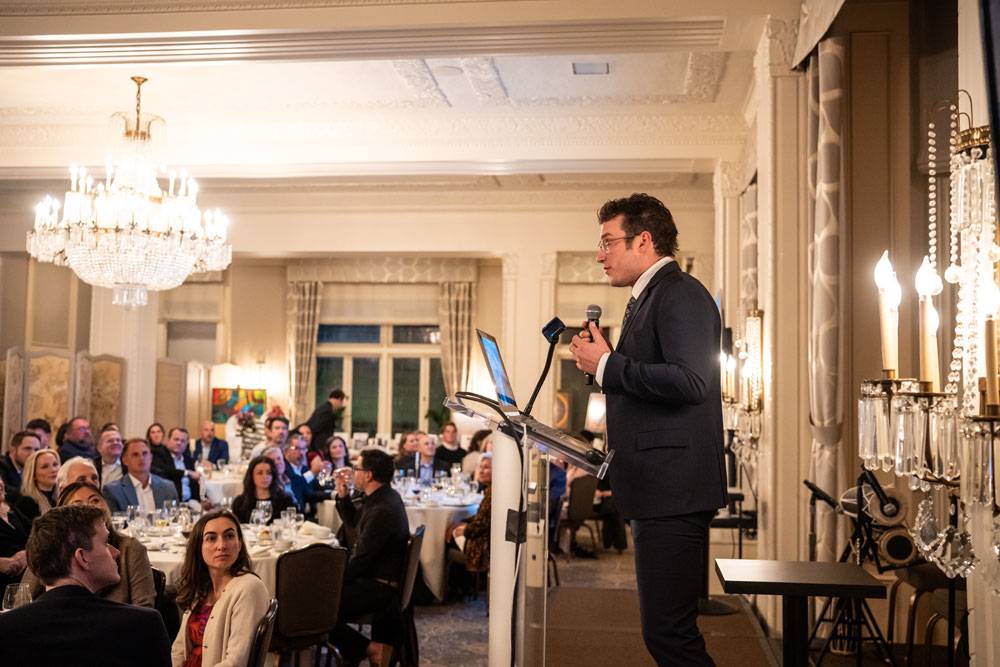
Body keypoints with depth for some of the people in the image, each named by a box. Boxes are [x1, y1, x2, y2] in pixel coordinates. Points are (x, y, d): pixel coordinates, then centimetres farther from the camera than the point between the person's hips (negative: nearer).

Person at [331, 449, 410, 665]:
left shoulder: (382, 510, -24)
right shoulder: (383, 497, 8)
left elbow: (360, 560, -21)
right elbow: (353, 522, 24)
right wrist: (343, 495, 10)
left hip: (378, 587, -11)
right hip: (379, 578, 11)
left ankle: (367, 649, -4)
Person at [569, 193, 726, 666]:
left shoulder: (680, 294, -12)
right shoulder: (647, 298, 19)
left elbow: (690, 380, -25)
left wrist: (606, 365, -17)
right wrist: (601, 360, 9)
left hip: (672, 488, -11)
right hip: (655, 488, 11)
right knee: (667, 628, 16)